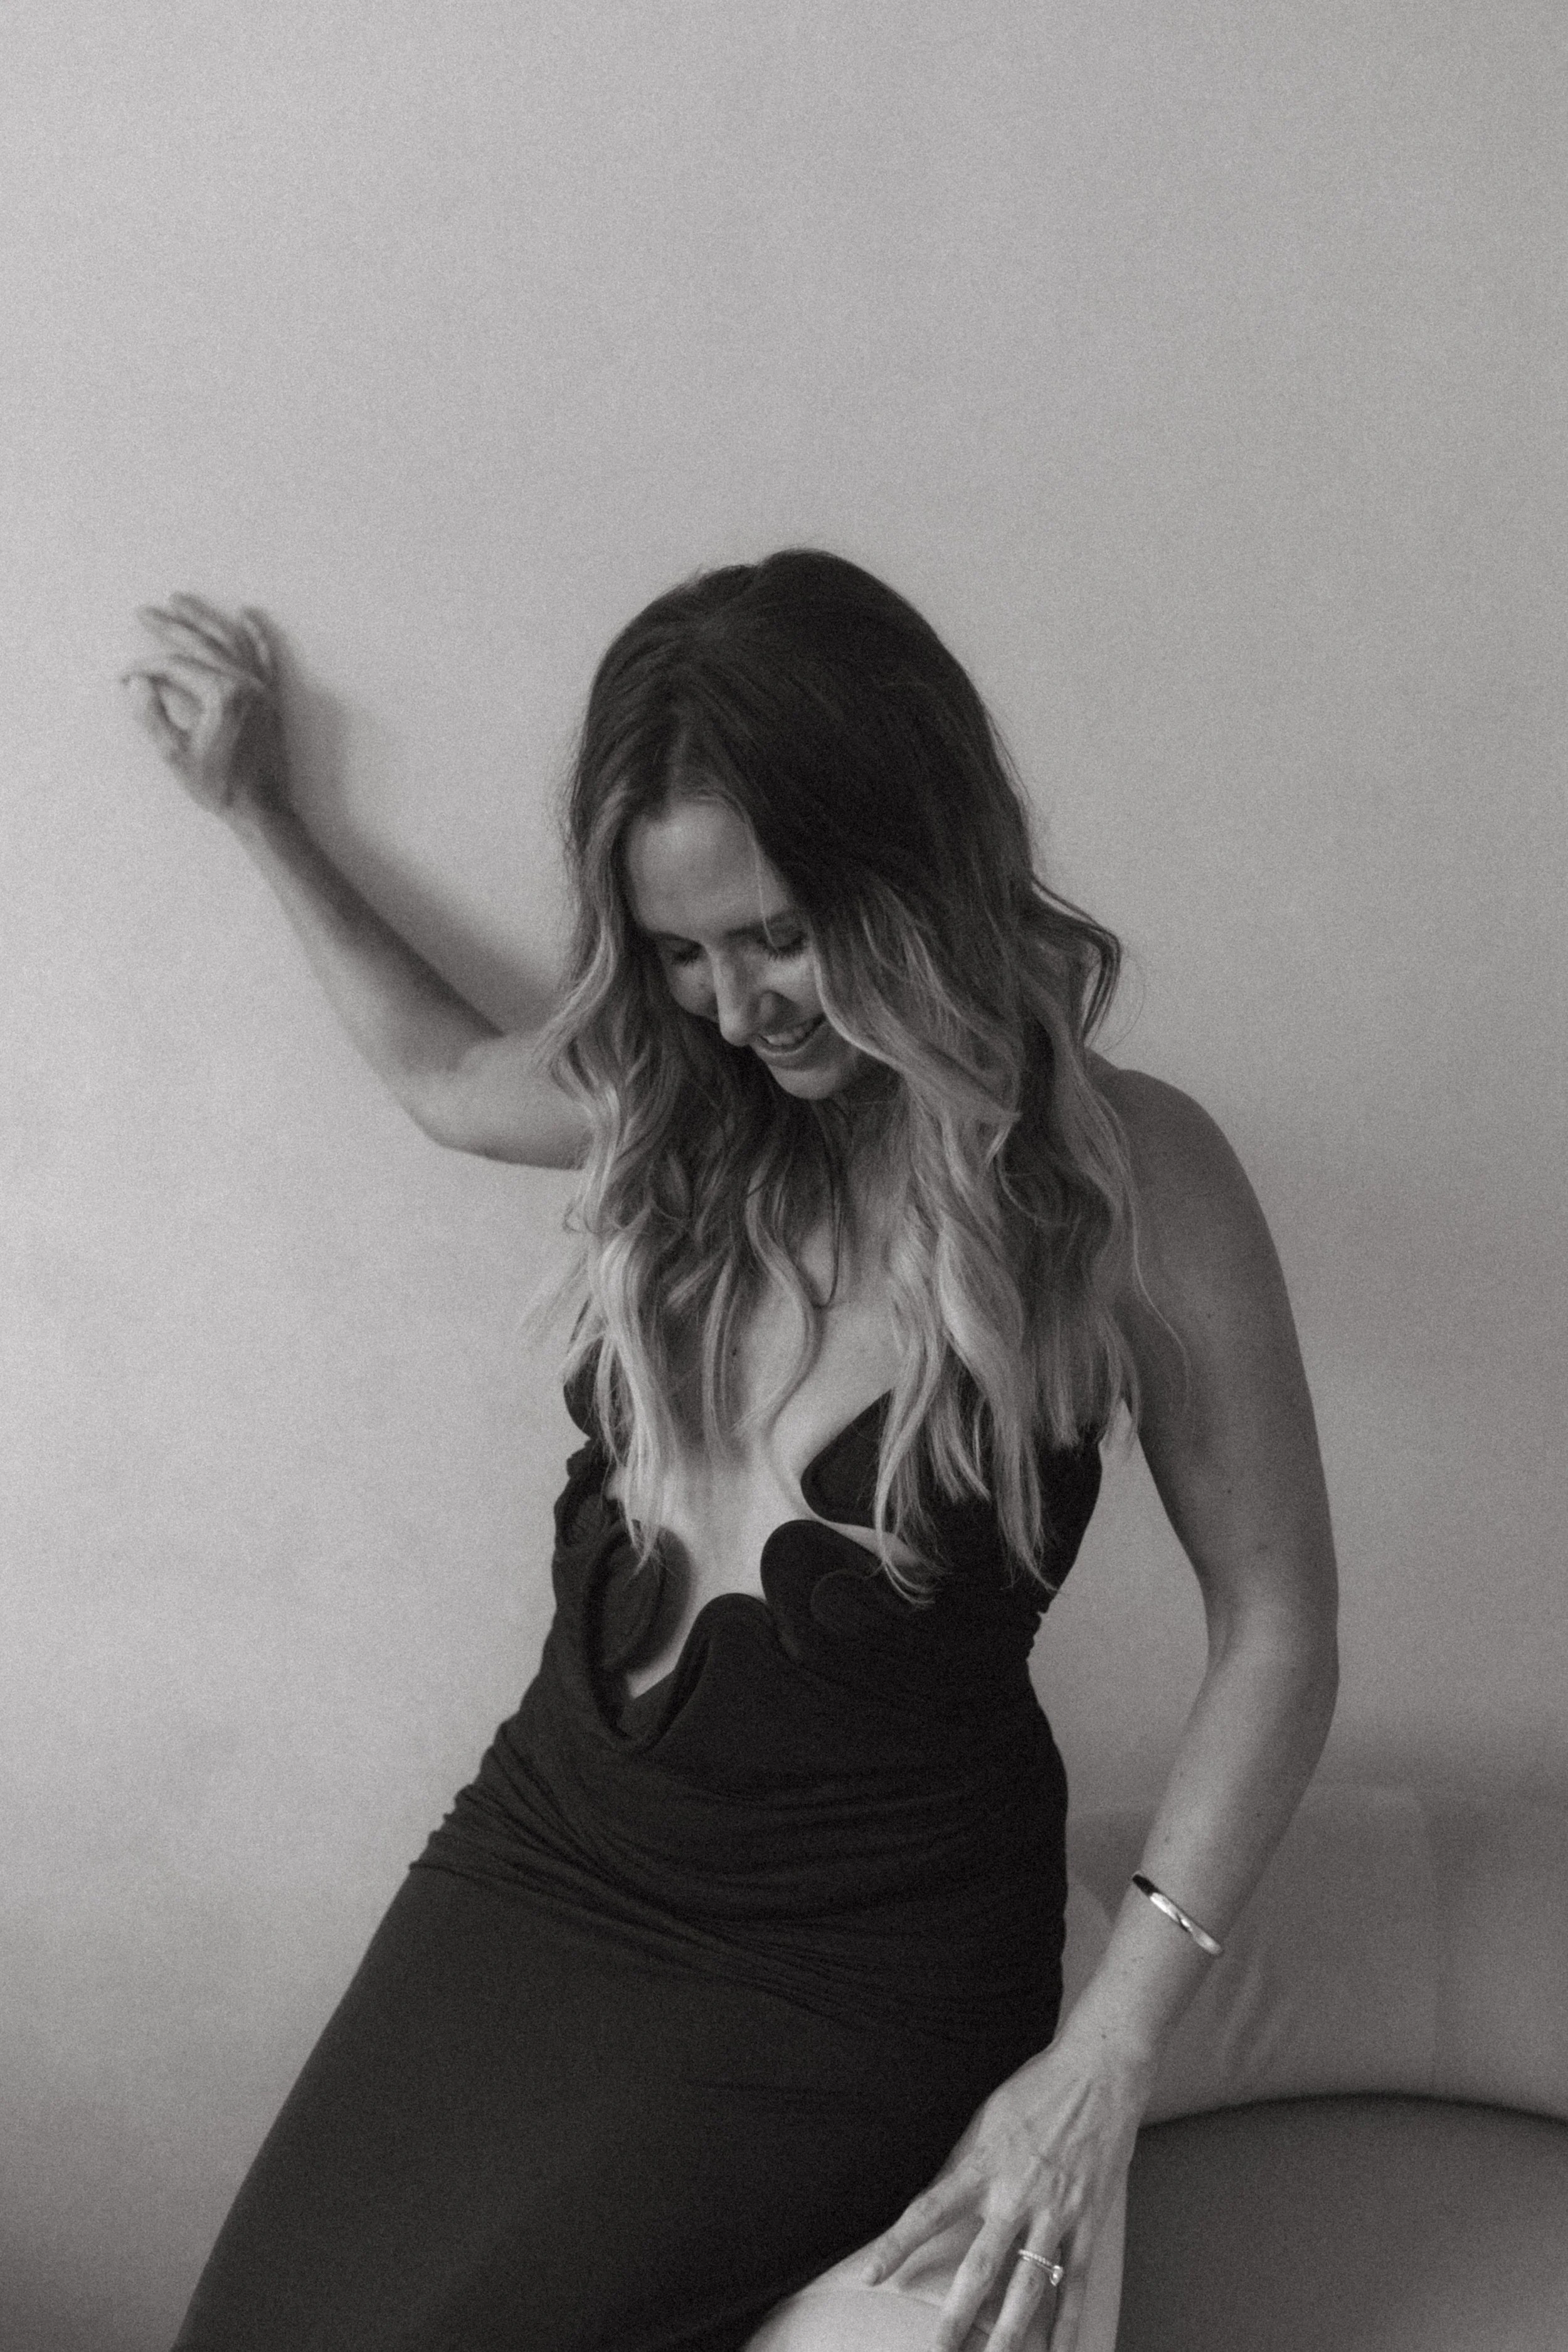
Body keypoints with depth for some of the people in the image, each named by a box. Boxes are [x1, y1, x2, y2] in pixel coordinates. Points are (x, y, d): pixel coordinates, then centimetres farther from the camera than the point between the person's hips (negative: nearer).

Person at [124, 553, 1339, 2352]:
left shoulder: (1126, 1176, -12)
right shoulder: (672, 1101, 1)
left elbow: (1274, 1628, -7)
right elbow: (447, 1077, 25)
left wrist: (1105, 2058, -13)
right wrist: (257, 815, 24)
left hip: (853, 1972, -4)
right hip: (540, 1849, 5)